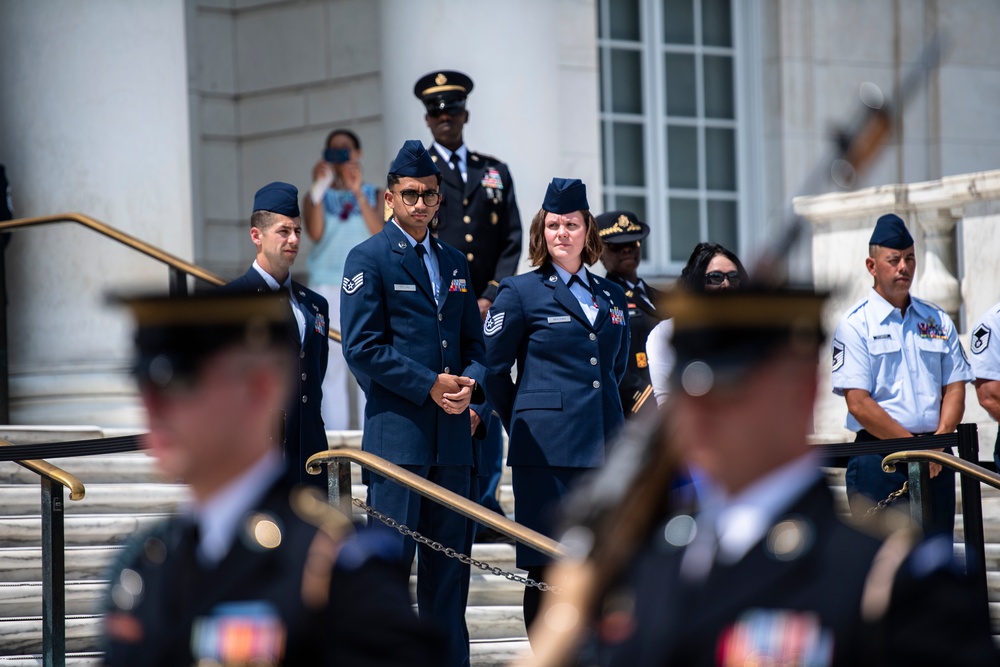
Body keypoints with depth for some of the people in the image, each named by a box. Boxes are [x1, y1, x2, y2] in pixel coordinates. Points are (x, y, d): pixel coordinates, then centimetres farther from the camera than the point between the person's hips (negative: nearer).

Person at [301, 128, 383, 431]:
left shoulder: (375, 196, 11)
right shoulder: (316, 197, 11)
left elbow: (381, 234, -6)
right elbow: (315, 233, -7)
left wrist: (358, 192, -13)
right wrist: (319, 188, -15)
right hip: (327, 289, 0)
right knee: (330, 367, -5)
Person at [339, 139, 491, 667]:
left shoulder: (455, 263, 18)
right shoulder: (368, 259, -1)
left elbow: (475, 343, 20)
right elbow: (362, 348, -9)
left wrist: (470, 389, -1)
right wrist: (429, 386, -13)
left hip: (452, 430, 6)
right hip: (397, 431, -6)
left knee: (449, 559, 7)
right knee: (391, 555, -7)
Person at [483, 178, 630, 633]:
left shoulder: (611, 297, 15)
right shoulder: (520, 293, 1)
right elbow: (493, 369, 4)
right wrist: (523, 424, 7)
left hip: (604, 445, 5)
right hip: (547, 448, -5)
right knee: (546, 569, -4)